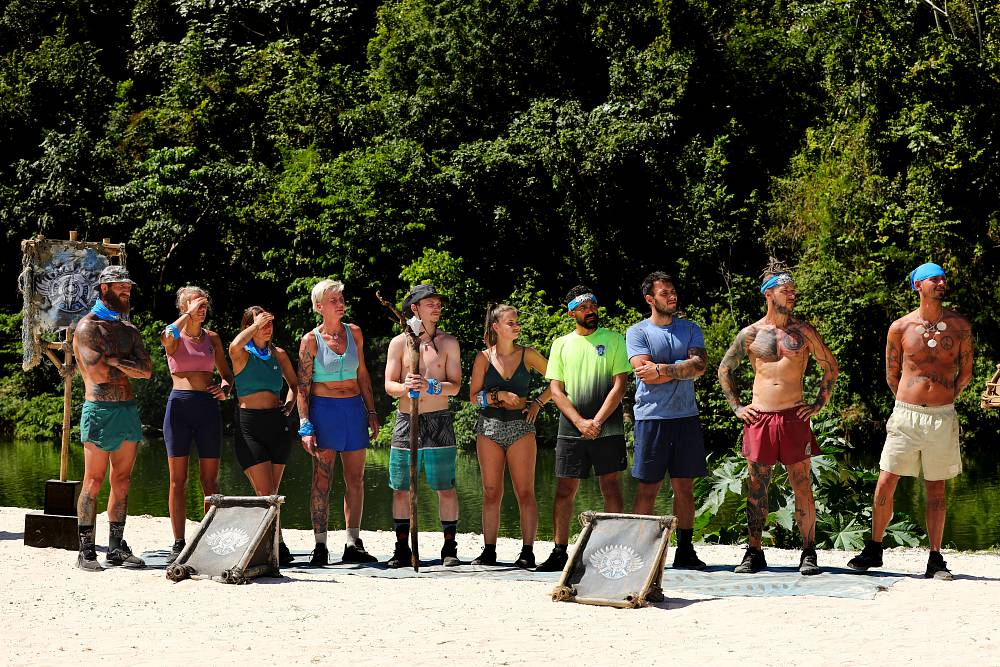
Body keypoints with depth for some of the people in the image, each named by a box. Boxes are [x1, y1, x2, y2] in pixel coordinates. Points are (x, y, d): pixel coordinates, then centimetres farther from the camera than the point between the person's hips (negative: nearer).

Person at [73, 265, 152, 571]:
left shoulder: (129, 329, 16)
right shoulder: (88, 327, -4)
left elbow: (146, 371, 4)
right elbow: (99, 374, -16)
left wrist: (114, 361, -8)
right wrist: (128, 367, 0)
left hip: (128, 409, 7)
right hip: (100, 410, -6)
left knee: (122, 482, 8)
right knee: (93, 482, -5)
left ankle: (117, 547, 14)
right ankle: (86, 550, -2)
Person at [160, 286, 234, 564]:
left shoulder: (212, 338, 14)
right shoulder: (174, 336, 3)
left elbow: (227, 374, 19)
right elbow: (167, 336, -23)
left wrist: (224, 389, -2)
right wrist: (189, 314, -18)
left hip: (208, 406, 3)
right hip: (179, 405, -3)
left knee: (210, 481, 2)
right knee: (178, 479, -1)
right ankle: (179, 544, 1)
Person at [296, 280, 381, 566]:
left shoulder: (354, 333, 8)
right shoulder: (311, 340, -4)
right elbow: (302, 386, -5)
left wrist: (371, 412, 11)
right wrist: (305, 426, -12)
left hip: (354, 408, 4)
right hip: (323, 409, -4)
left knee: (356, 480, 5)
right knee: (321, 480, -3)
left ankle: (353, 544, 10)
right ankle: (320, 546, 0)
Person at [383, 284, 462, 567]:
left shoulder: (448, 342, 6)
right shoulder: (399, 343, 6)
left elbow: (455, 385, 1)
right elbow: (389, 385, 2)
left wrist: (432, 387, -19)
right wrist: (406, 387, -20)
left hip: (439, 420, -1)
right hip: (405, 419, 1)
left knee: (446, 488, -1)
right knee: (401, 488, 2)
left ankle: (449, 547, 7)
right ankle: (402, 549, 11)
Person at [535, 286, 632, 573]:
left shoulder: (614, 340, 4)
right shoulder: (561, 344, 11)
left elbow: (619, 385, -3)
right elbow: (556, 390, 5)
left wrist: (597, 422, -12)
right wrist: (581, 423, -8)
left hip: (607, 428, -2)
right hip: (571, 429, 2)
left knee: (611, 487, -2)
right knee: (564, 490, 1)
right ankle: (559, 553, 7)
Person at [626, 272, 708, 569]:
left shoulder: (691, 329, 12)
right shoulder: (637, 332, 2)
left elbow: (699, 366, -5)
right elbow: (646, 374, -12)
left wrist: (662, 369, -12)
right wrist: (682, 369, -6)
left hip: (686, 416, 3)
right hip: (651, 417, -3)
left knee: (685, 487, 5)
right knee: (648, 489, -2)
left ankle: (685, 551, 10)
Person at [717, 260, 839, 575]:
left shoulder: (803, 331, 5)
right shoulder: (750, 334, 7)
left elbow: (831, 367, 14)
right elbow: (725, 370, 17)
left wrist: (819, 404, 6)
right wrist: (736, 407, 9)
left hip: (794, 416, -1)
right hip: (758, 418, 1)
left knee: (802, 487, -1)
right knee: (757, 487, 4)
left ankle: (808, 553, 5)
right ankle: (754, 552, 11)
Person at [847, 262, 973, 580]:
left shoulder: (959, 326, 2)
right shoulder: (900, 328, 0)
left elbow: (965, 373, 13)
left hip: (942, 418, 0)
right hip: (905, 416, 0)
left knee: (936, 489, 6)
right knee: (885, 485, 0)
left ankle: (935, 560, 11)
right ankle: (874, 549, 15)